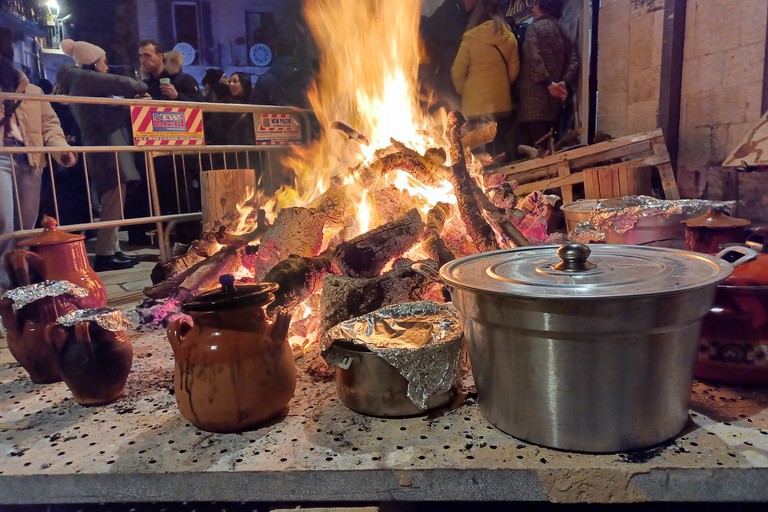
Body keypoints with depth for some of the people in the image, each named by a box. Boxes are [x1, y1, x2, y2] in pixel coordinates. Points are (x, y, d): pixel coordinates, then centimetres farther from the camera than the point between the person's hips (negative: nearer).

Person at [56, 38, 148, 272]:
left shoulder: (80, 82, 25)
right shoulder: (86, 78, -5)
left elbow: (107, 111, 23)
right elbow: (121, 84, -15)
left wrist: (131, 97, 10)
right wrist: (142, 87, 4)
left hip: (104, 149, 10)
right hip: (107, 149, -10)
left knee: (112, 204, 10)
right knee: (113, 203, -12)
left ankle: (113, 250, 12)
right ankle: (104, 254, -11)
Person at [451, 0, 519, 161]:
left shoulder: (471, 37, -7)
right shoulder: (510, 37, 3)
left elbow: (457, 71, -4)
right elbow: (514, 70, 10)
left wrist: (464, 91, 12)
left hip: (475, 105, -3)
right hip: (502, 103, 4)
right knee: (500, 148, 10)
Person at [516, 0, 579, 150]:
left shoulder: (535, 27, -1)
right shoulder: (562, 30, 19)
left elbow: (534, 59, -17)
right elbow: (574, 61, 7)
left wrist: (548, 84, -15)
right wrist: (565, 83, -4)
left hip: (535, 101, -7)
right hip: (554, 99, 7)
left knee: (537, 148, -10)